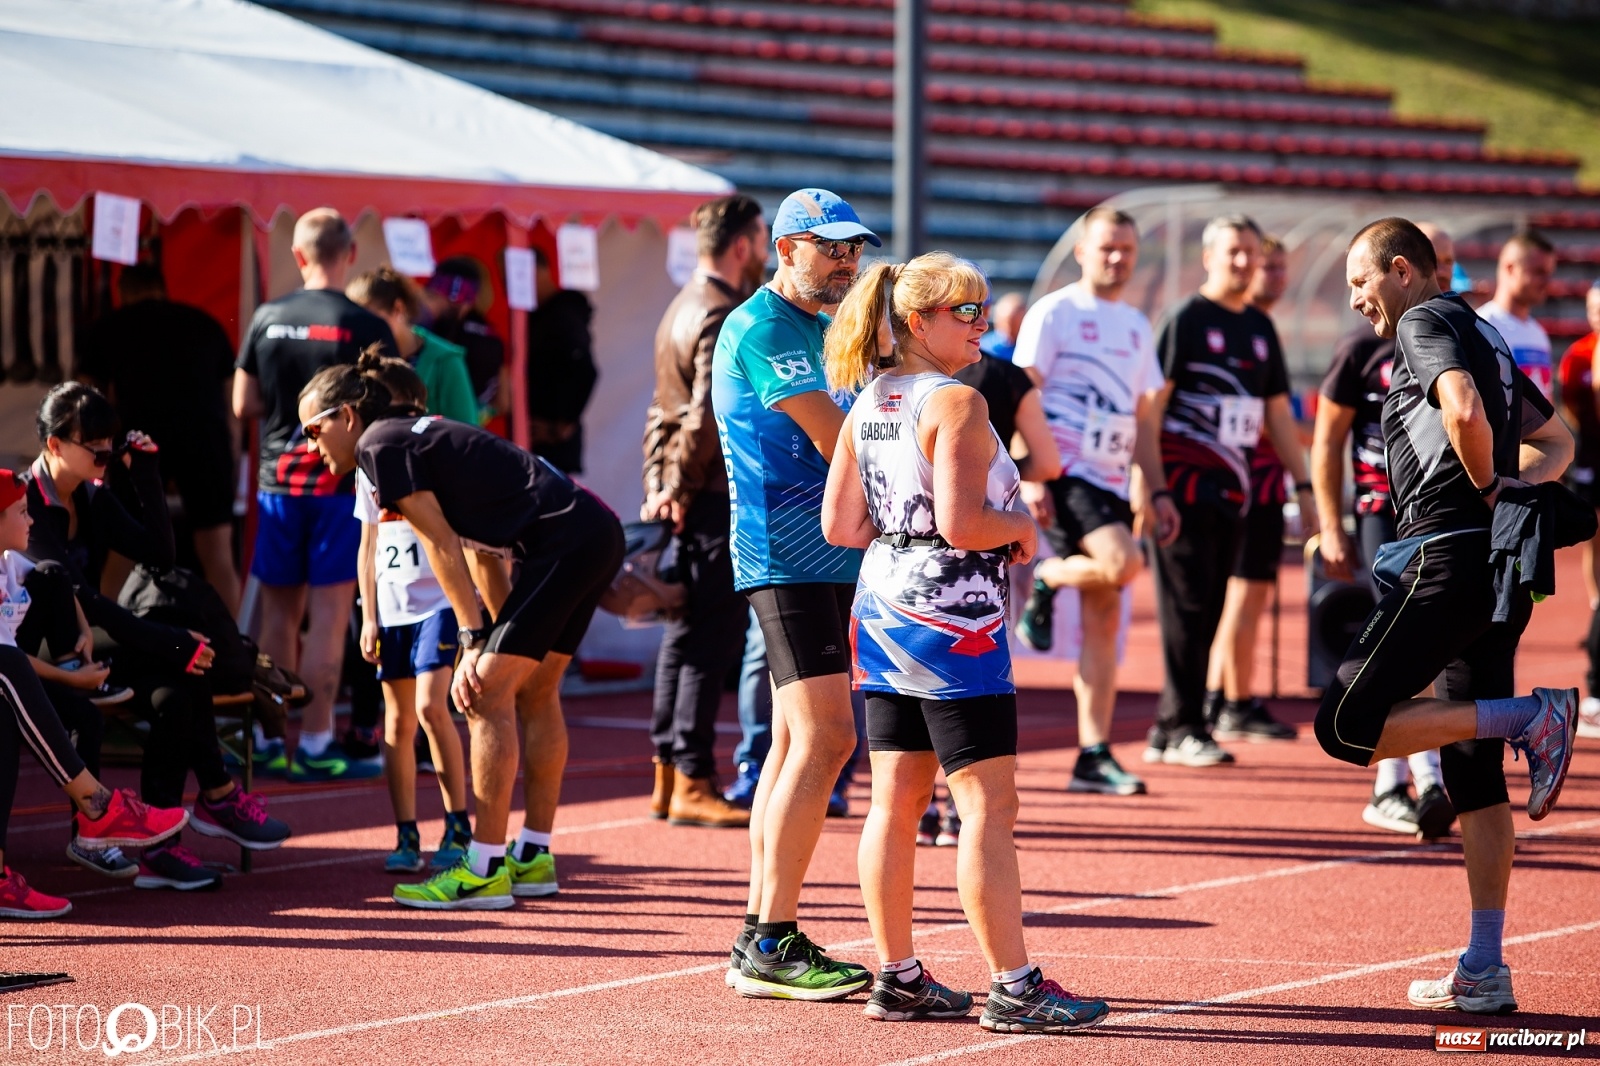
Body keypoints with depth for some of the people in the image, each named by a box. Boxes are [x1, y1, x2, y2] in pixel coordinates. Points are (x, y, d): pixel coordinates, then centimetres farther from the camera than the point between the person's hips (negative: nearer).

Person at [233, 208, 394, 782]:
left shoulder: (266, 319, 2)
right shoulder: (366, 328, -10)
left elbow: (244, 404, 7)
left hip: (277, 481, 4)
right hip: (340, 482, -4)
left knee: (279, 614, 12)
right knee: (329, 616, -2)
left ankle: (269, 740, 17)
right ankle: (314, 745, -2)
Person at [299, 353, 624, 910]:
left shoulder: (380, 445, -5)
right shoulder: (419, 435, 23)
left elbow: (442, 545, -9)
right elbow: (476, 550, 22)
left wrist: (475, 640, -9)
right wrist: (500, 637, 19)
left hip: (564, 542, -10)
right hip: (597, 534, 10)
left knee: (488, 693, -8)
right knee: (534, 691, 18)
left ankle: (484, 872, -7)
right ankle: (533, 858, 25)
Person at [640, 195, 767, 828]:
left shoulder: (684, 307, 17)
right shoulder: (724, 318, -15)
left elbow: (664, 409, 19)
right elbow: (708, 417, -23)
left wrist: (659, 483, 13)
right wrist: (682, 488, -14)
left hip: (689, 501, 10)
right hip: (718, 499, -10)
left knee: (686, 634, 14)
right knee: (711, 639, -7)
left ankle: (668, 776, 18)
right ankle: (693, 784, -7)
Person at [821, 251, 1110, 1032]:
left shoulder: (868, 405, 10)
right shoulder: (957, 402, -15)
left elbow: (840, 525, 10)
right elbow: (962, 524, -22)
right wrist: (1021, 526, -4)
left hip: (883, 609, 9)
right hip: (951, 616, -9)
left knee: (896, 799, 11)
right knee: (989, 803, -6)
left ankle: (897, 977, 15)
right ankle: (1012, 987, -6)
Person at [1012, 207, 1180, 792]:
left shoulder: (1136, 326, 18)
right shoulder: (1054, 313, -3)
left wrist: (1158, 491, 14)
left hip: (1111, 482, 7)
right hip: (1064, 473, -7)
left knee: (1103, 619, 3)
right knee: (1122, 562, -30)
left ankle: (1094, 755, 4)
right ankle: (1046, 580, 0)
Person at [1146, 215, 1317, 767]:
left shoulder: (1261, 327, 16)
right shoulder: (1186, 319, -4)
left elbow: (1277, 412, 22)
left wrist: (1303, 485, 17)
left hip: (1233, 487, 7)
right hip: (1185, 483, -7)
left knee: (1209, 609, 6)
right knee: (1187, 605, -6)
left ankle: (1167, 729, 11)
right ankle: (1183, 727, -1)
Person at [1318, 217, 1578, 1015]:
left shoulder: (1426, 321, -4)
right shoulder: (1483, 336, 24)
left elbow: (1465, 412, -23)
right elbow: (1557, 441, 33)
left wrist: (1487, 490, -7)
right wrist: (1519, 486, 14)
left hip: (1451, 556, -10)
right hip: (1498, 569, 10)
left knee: (1347, 727, -11)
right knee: (1474, 774, 10)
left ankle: (1532, 718, -15)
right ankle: (1484, 973, 10)